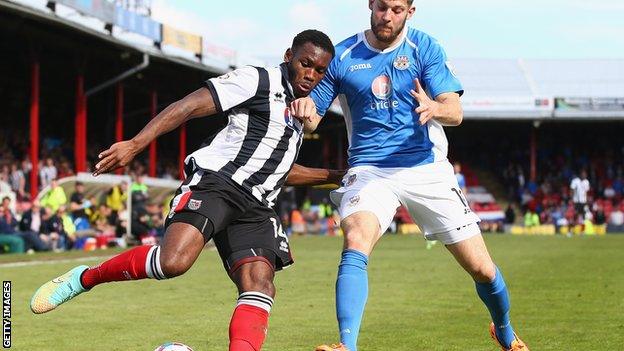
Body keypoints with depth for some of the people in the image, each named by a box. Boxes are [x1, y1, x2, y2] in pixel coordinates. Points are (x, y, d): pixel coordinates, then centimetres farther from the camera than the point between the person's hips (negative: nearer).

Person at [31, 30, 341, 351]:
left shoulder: (300, 110, 23)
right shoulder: (258, 80, -3)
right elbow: (189, 106, -11)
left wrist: (333, 176, 38)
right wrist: (135, 144, -20)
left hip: (255, 207, 8)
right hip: (215, 183, -8)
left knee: (260, 284, -16)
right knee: (174, 261, -28)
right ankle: (84, 278, -7)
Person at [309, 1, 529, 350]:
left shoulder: (424, 48, 0)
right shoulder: (343, 56, 3)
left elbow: (456, 111, -9)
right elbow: (311, 118, 6)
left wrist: (433, 108, -33)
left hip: (427, 169, 0)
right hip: (369, 171, 0)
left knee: (482, 268, 1)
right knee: (355, 245, -31)